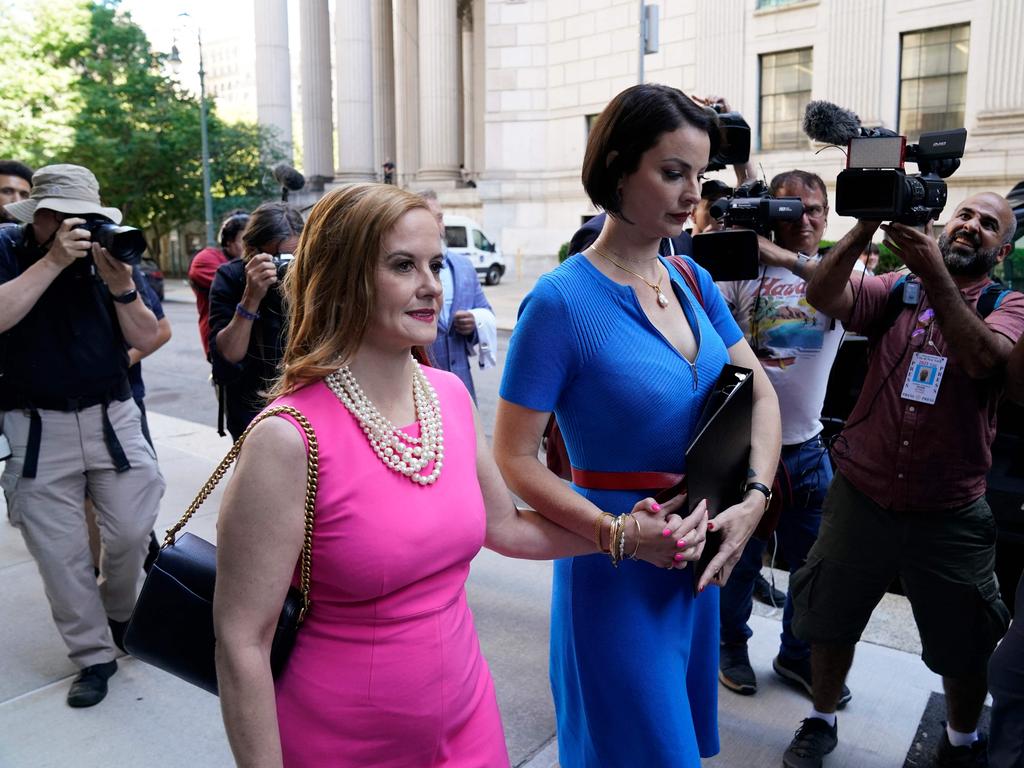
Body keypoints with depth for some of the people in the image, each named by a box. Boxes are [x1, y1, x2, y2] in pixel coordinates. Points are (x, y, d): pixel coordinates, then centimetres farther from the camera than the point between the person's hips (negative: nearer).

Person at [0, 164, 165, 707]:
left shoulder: (113, 255, 2)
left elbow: (146, 340, -3)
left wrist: (121, 287, -18)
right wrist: (54, 260, -25)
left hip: (112, 417, 2)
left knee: (132, 533, 4)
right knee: (60, 553, 4)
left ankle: (119, 615, 34)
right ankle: (93, 656, 20)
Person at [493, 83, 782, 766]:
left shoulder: (691, 279, 1)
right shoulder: (562, 300, -19)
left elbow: (760, 391, 5)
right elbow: (514, 459, -18)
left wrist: (755, 499, -10)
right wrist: (618, 534, -26)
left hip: (701, 556, 7)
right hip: (617, 568, -6)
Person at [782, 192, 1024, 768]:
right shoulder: (898, 291, 2)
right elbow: (822, 296, -16)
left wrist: (934, 272, -30)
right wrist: (867, 227, -28)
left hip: (951, 514, 0)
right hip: (861, 497, 1)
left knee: (965, 645, 17)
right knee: (831, 622, 16)